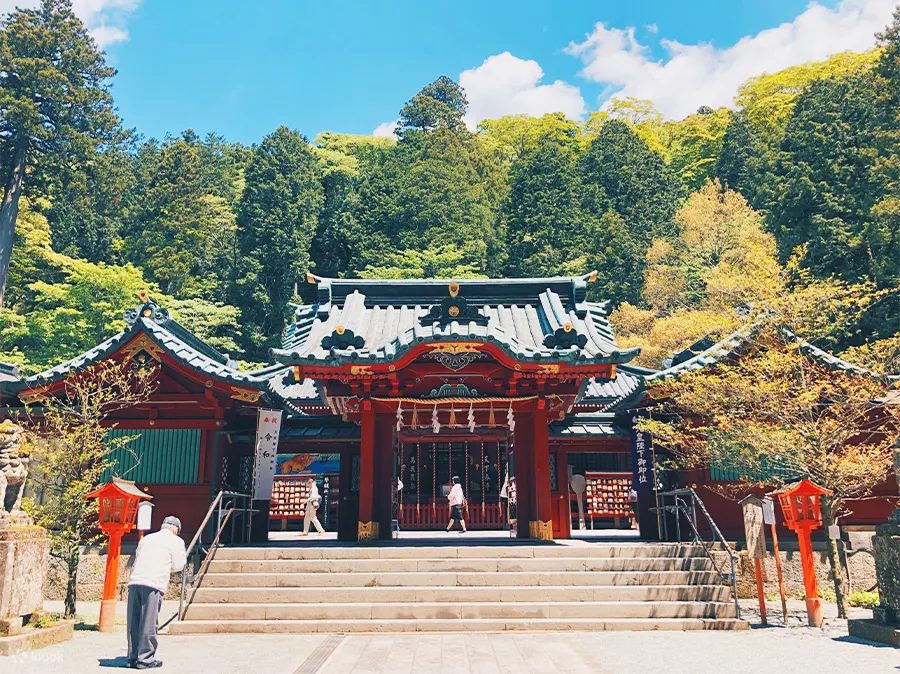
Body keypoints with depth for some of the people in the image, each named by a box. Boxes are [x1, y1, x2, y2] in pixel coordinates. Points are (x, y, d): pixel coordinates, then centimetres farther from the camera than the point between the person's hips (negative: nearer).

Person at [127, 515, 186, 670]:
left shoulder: (146, 538, 26)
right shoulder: (176, 541, 9)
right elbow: (178, 565, 7)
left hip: (134, 582, 6)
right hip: (153, 584, -5)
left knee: (133, 622, 10)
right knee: (149, 623, -1)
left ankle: (133, 657, 15)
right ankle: (145, 658, 1)